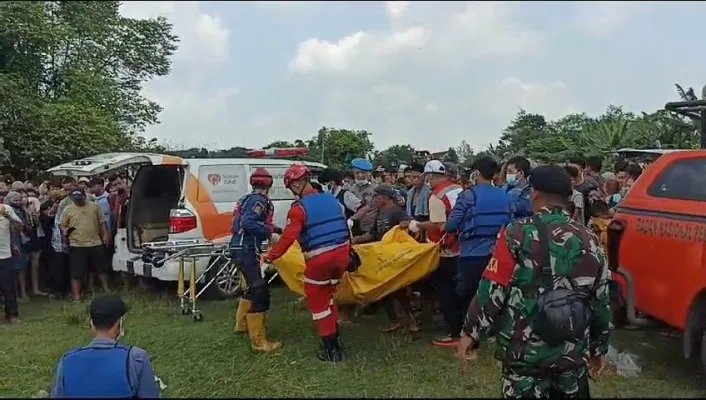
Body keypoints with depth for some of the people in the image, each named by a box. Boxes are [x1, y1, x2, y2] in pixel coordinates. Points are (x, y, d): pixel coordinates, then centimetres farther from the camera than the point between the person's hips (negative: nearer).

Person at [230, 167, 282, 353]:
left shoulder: (248, 199, 18)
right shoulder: (259, 200, -11)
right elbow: (248, 223, -26)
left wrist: (270, 229, 17)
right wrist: (270, 233, -24)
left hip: (241, 247, 10)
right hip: (247, 249, -10)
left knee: (253, 286, 25)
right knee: (259, 290, -11)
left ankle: (242, 324, 40)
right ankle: (259, 341, -11)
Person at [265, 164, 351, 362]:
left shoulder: (300, 208, -10)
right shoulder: (331, 199, 10)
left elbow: (288, 238, -17)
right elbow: (345, 228, 17)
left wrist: (269, 258, -9)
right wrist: (349, 252, 26)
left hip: (320, 259, -7)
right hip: (341, 254, 7)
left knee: (317, 302, 10)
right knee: (327, 296, 26)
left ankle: (332, 349, 14)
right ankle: (336, 339, 32)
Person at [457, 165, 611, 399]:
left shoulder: (518, 234, -11)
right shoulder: (589, 240, 3)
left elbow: (492, 290, -13)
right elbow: (601, 301, 8)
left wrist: (471, 332, -3)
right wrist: (599, 348, 19)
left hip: (526, 352, -4)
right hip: (574, 352, 4)